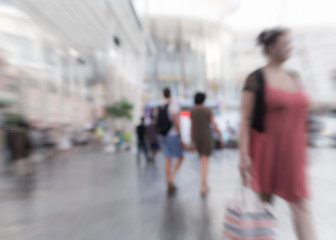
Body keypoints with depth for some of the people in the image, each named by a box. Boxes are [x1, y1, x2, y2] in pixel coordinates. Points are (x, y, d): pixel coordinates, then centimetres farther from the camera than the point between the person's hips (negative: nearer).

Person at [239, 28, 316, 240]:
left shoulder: (294, 77, 11)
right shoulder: (255, 79, -10)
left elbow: (299, 114, 14)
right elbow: (245, 119, -13)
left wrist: (303, 150, 14)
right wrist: (244, 154, -17)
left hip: (291, 152, 6)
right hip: (265, 149, -5)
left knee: (301, 205, 7)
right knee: (265, 200, 12)